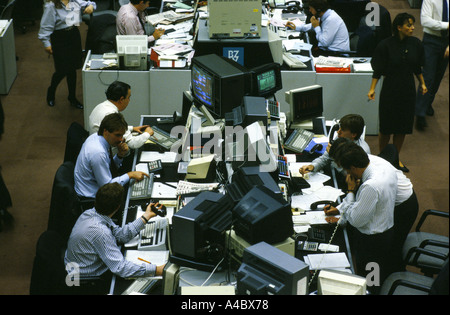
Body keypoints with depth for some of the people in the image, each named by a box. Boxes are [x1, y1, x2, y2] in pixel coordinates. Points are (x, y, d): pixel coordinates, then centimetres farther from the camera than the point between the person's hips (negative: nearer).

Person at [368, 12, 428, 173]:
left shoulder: (415, 44, -2)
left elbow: (417, 68, 12)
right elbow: (378, 69, -9)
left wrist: (422, 83, 16)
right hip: (390, 90, -4)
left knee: (402, 128, 10)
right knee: (386, 127, 5)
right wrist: (372, 89, -13)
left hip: (408, 90, 4)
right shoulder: (386, 45, -14)